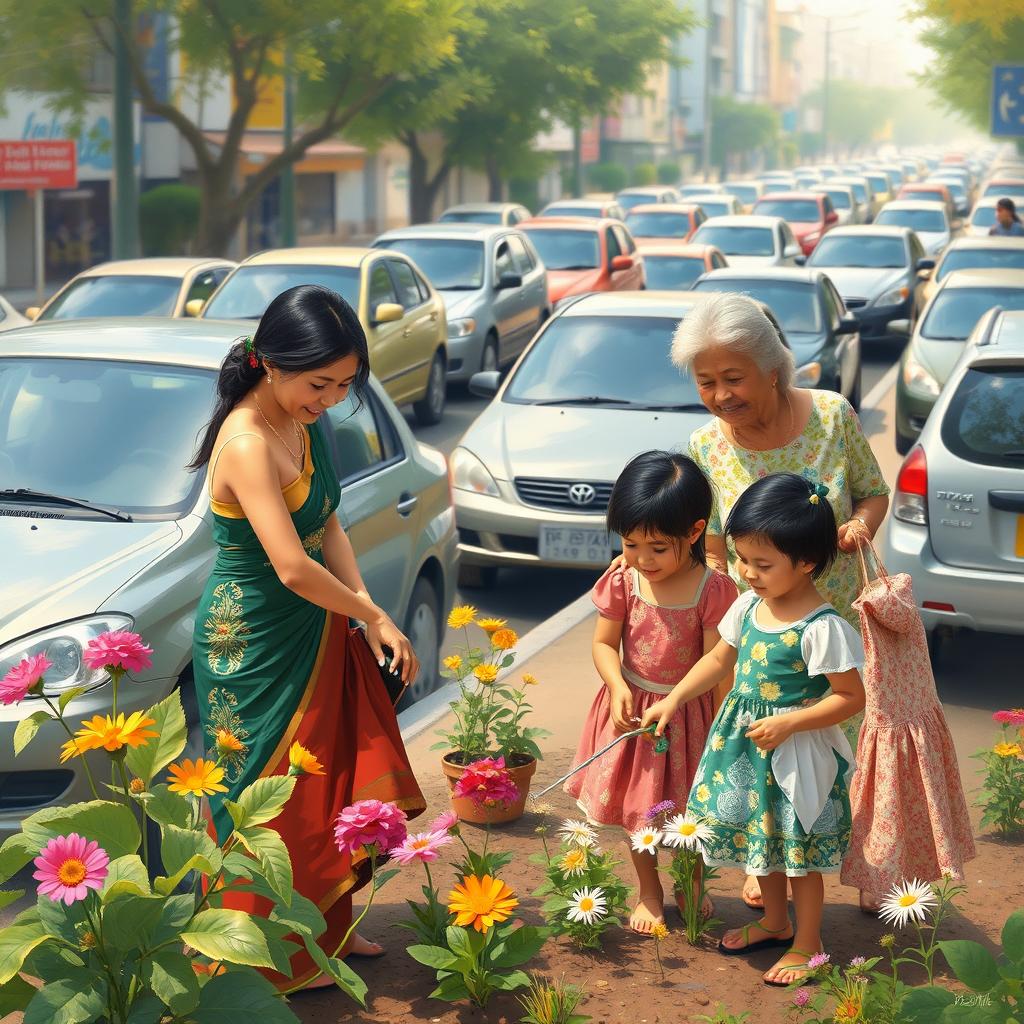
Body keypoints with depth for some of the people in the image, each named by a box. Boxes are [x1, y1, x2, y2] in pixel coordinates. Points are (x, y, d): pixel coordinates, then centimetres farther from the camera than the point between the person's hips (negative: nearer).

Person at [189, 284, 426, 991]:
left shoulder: (303, 424, 1)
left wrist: (369, 618, -5)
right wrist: (372, 616, -15)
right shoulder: (247, 443, -27)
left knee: (329, 786, 19)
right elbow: (293, 567, -31)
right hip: (252, 642, -9)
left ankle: (325, 928, 35)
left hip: (310, 632, 9)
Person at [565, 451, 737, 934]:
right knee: (637, 806, 15)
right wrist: (618, 688, -22)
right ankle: (649, 892, 35)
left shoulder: (713, 590, -18)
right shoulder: (622, 581, -11)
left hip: (689, 713, -2)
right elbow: (604, 644, -4)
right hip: (633, 711, 2)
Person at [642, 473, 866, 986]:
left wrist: (787, 724, -24)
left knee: (798, 849, 7)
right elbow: (720, 658, 12)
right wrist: (673, 700, 6)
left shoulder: (822, 628, -24)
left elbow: (850, 697, -19)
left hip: (796, 752, -7)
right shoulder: (749, 604, -2)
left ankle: (808, 943, 25)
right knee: (761, 837, 22)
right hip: (744, 742, 7)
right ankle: (775, 921, 42)